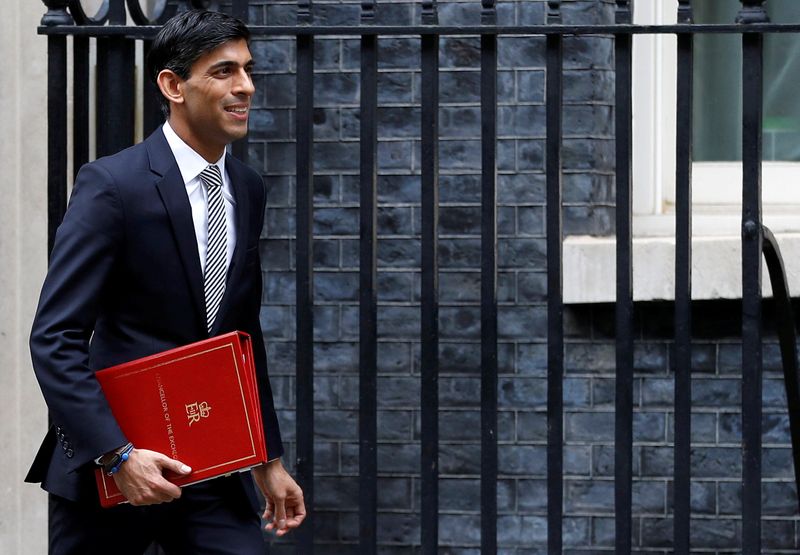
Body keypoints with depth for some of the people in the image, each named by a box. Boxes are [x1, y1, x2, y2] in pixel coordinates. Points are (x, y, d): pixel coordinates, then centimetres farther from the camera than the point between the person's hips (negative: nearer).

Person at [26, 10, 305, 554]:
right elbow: (54, 340, -16)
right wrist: (117, 454, -24)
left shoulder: (249, 191, 9)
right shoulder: (112, 185, -12)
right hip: (108, 467, -5)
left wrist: (269, 460, 17)